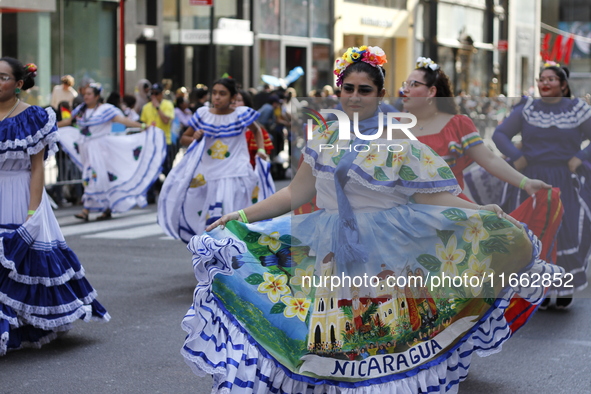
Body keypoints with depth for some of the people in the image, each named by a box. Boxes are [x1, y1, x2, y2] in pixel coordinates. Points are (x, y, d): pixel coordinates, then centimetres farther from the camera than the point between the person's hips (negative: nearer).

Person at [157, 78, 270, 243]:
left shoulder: (242, 114, -3)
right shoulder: (202, 114, 3)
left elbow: (256, 130, 18)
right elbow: (183, 139, 12)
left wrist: (261, 150, 3)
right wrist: (194, 139, -10)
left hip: (235, 176, -3)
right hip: (208, 178, 3)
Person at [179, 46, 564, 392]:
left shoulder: (398, 143, -6)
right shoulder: (325, 137, 7)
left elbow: (433, 198, -9)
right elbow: (296, 193, 11)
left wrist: (480, 212, -20)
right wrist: (241, 216, 10)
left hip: (384, 258, -4)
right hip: (331, 254, 4)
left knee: (379, 331, -1)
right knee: (332, 340, 4)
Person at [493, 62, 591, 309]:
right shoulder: (527, 109, 6)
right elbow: (500, 134, 7)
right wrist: (515, 157, -6)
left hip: (567, 184, -1)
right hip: (532, 182, 2)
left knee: (569, 232, -8)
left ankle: (565, 288, 7)